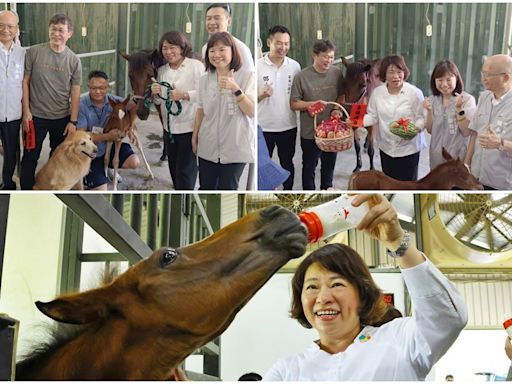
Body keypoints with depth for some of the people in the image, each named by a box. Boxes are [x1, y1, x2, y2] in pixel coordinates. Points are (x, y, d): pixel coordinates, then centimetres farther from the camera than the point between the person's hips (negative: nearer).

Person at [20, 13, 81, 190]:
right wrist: (26, 111, -6)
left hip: (62, 118, 2)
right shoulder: (34, 52, -7)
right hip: (36, 116, -1)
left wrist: (73, 121, -4)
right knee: (30, 157, 7)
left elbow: (75, 92, -1)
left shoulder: (74, 60, -3)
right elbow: (25, 81, -2)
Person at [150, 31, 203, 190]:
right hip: (169, 128, 7)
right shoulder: (162, 70, 9)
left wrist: (184, 95, -29)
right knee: (174, 171, 18)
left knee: (185, 173, -3)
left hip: (190, 128, -6)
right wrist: (155, 94, -8)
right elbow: (159, 102, 14)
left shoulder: (195, 65, -9)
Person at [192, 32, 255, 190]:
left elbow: (252, 112, -14)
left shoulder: (247, 77, -8)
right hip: (208, 146, 4)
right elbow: (200, 111, 12)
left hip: (235, 147, -3)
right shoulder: (204, 79, 4)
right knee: (206, 187, 10)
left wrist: (235, 89, -24)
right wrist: (194, 137, 14)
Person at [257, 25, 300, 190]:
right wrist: (262, 95, -25)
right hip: (263, 127, -2)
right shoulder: (257, 66, -8)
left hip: (288, 126, 2)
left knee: (287, 162, 17)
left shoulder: (295, 66, 0)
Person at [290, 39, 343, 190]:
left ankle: (327, 188, 44)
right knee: (309, 166, 12)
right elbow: (294, 104, -10)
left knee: (329, 164, 22)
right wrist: (313, 104, -24)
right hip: (310, 132, -4)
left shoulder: (337, 73, -2)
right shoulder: (302, 76, -14)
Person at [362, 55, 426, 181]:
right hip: (386, 148, 4)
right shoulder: (377, 92, 0)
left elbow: (421, 117, -9)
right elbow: (373, 116, 4)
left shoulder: (415, 93, -11)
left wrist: (415, 128, -30)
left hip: (408, 148, -4)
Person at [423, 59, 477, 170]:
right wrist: (429, 111, -12)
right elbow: (430, 130, 2)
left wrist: (459, 108, -25)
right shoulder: (432, 100, 2)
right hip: (437, 155, 4)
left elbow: (466, 132, -15)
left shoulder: (468, 99, -12)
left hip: (458, 156, -4)